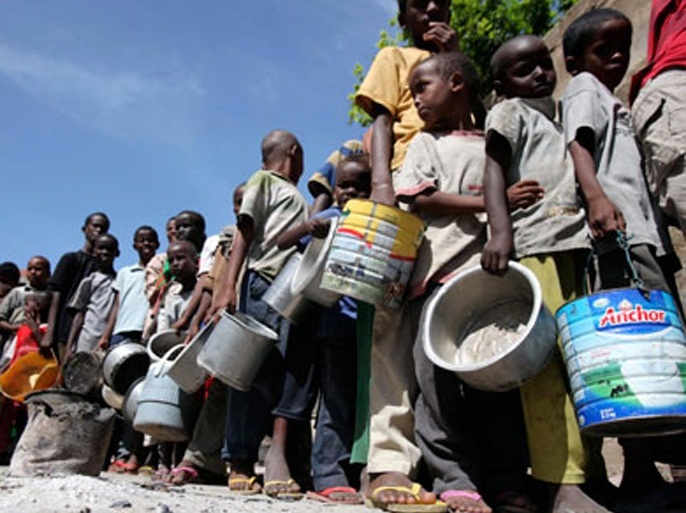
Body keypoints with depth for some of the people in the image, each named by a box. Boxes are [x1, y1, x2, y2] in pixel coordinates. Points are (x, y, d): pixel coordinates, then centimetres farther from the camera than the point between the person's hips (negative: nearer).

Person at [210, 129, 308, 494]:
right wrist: (228, 286, -14)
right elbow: (245, 233, -2)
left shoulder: (299, 198, 30)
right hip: (263, 286, -6)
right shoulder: (263, 181, 11)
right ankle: (240, 463, -2)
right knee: (254, 374, -8)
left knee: (287, 378, 1)